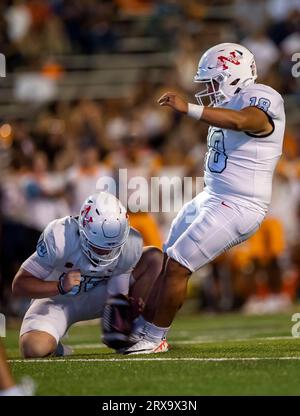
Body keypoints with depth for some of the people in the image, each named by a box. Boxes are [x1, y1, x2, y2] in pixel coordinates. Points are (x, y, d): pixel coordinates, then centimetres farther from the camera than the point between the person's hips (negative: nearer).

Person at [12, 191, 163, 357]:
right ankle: (53, 347, 3)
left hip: (97, 296, 4)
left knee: (154, 258, -15)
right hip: (56, 298, -4)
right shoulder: (60, 237, -34)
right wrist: (61, 286, -43)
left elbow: (117, 296, -15)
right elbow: (19, 285, -29)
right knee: (33, 348, -35)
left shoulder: (130, 244, -23)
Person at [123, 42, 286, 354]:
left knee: (177, 267, -7)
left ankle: (155, 338, 7)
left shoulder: (261, 100, -17)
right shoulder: (230, 105, 14)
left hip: (236, 208, -10)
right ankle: (143, 326, 28)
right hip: (211, 199, 10)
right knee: (168, 261, 15)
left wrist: (188, 108, -44)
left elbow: (239, 121, -39)